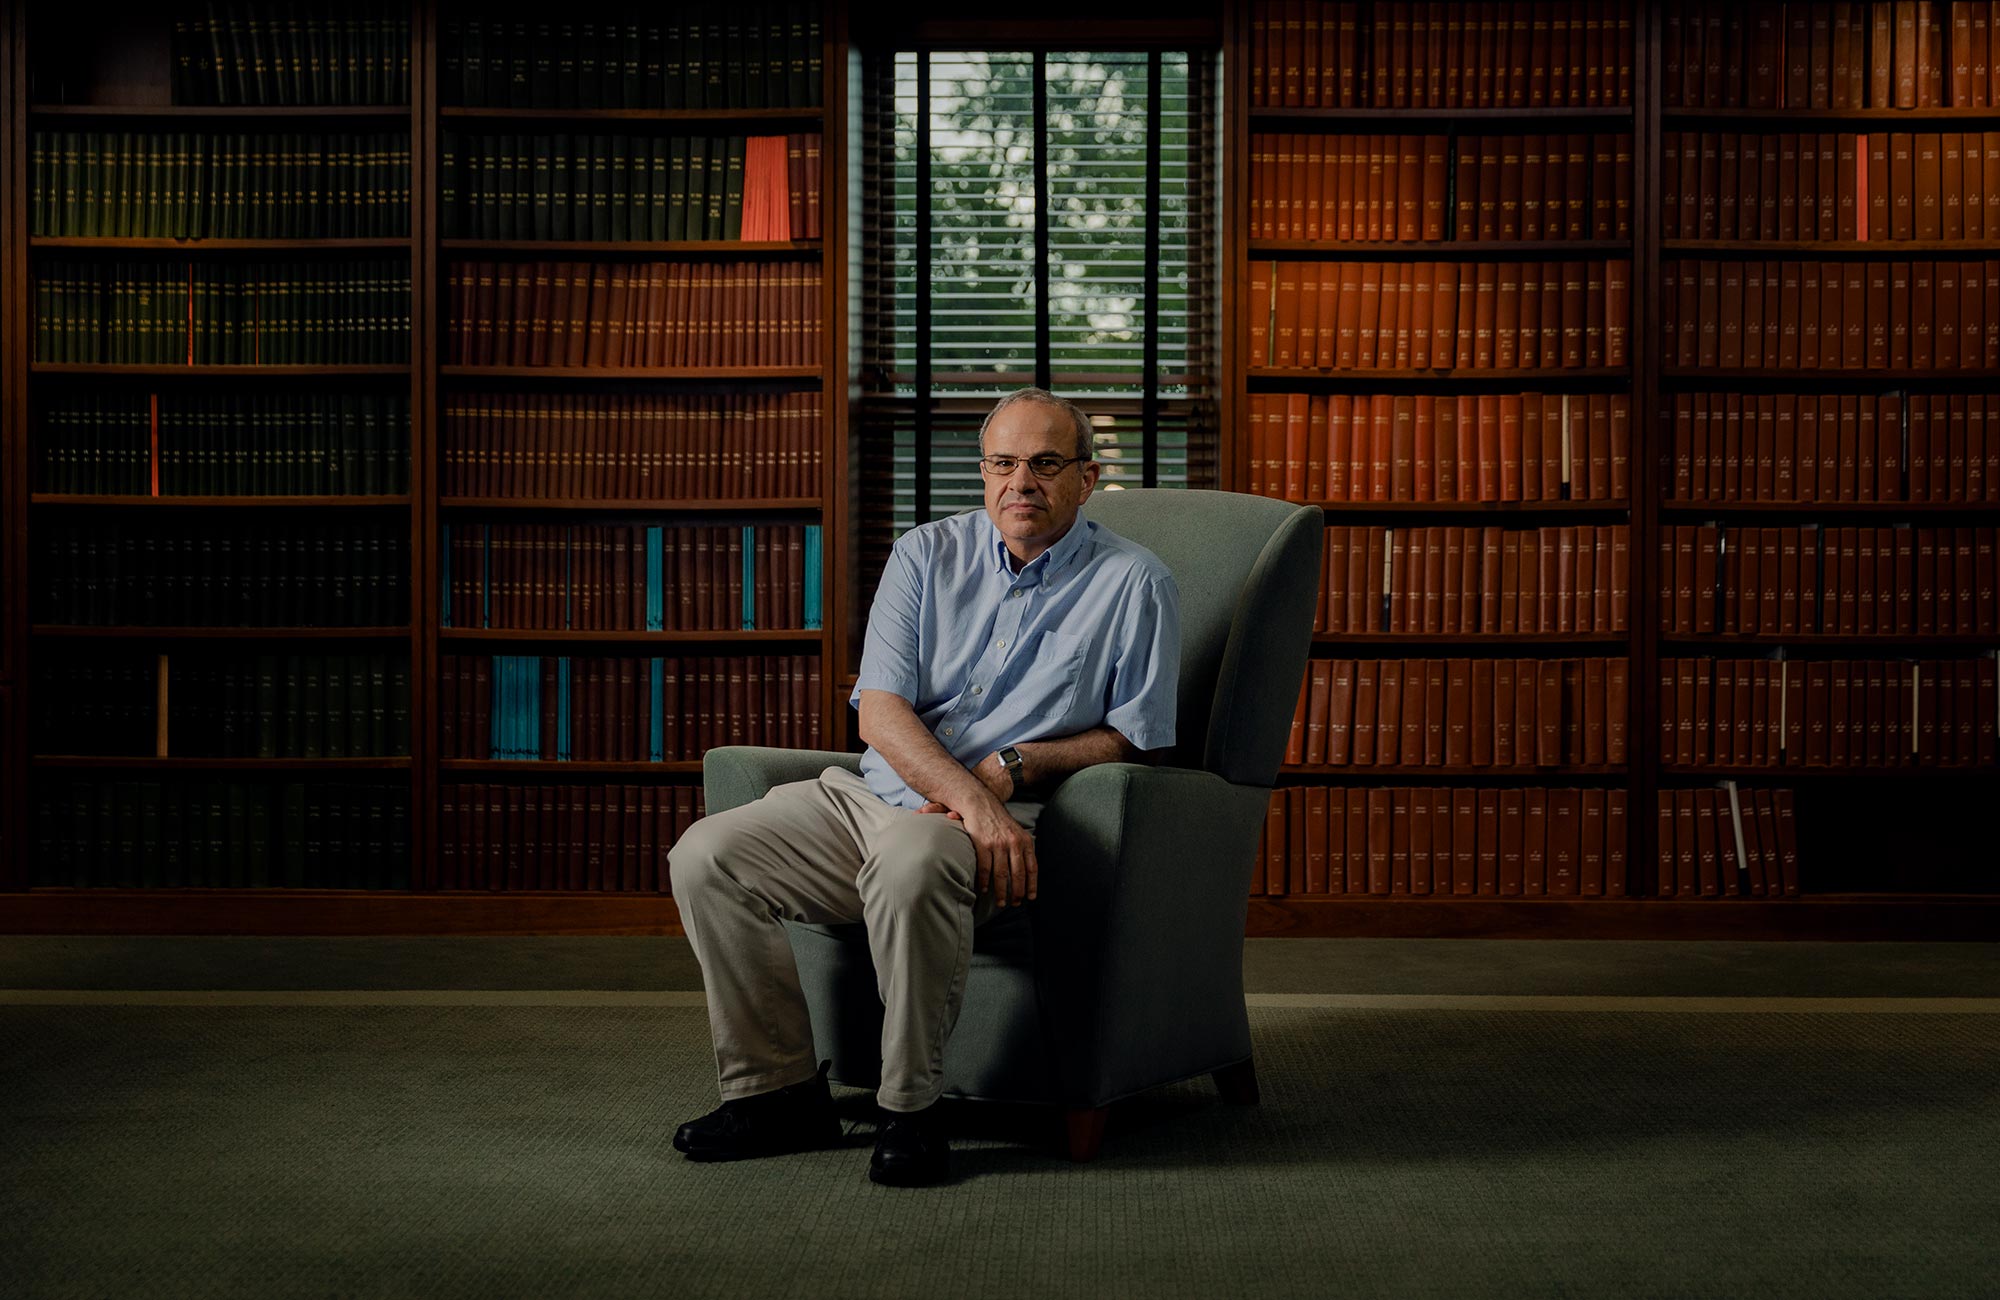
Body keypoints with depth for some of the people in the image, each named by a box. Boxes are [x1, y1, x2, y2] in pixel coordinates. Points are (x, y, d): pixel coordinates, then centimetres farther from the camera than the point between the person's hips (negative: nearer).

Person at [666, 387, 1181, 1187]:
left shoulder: (1134, 584, 2)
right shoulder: (928, 556, 9)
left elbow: (1134, 737, 3)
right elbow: (879, 708, -2)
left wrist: (1013, 766, -12)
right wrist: (969, 795, -20)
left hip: (1013, 820, -5)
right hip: (879, 789, 5)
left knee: (911, 860, -39)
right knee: (706, 856, -14)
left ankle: (910, 1109, -23)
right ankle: (777, 1088, -5)